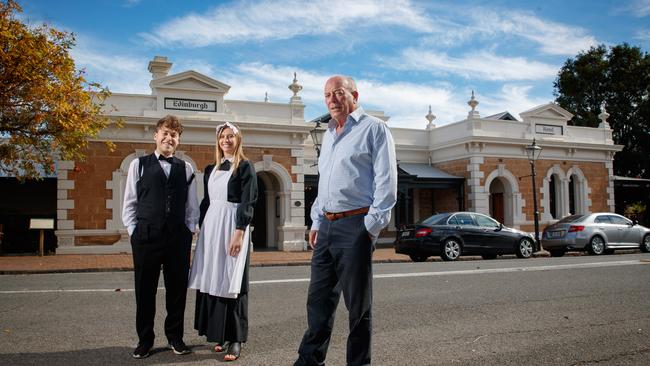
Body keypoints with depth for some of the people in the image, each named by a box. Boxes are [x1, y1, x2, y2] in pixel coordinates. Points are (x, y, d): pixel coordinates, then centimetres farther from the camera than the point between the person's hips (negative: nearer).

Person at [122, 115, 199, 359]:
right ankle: (145, 340, 23)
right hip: (146, 237, -1)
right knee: (145, 289, 7)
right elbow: (130, 203, 6)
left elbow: (192, 206, 11)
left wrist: (189, 230, 2)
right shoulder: (139, 164, 6)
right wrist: (134, 232, -1)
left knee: (177, 288, 8)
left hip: (178, 238, 1)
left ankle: (175, 336, 24)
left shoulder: (186, 168, 9)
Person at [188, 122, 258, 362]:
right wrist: (202, 227, 12)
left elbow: (247, 203, -10)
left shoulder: (245, 167, -3)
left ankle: (234, 340, 2)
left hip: (232, 226, -6)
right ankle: (220, 334, 17)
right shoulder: (211, 169, 16)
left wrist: (239, 233, -18)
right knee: (213, 281, 6)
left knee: (231, 282, -5)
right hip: (210, 226, 6)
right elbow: (206, 201, 18)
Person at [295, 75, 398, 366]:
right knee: (319, 298, 10)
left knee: (358, 304, 1)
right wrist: (316, 221, 16)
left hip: (355, 225, -7)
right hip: (327, 226, 7)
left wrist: (371, 225, -14)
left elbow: (386, 181, -9)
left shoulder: (373, 128, -3)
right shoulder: (329, 135, 20)